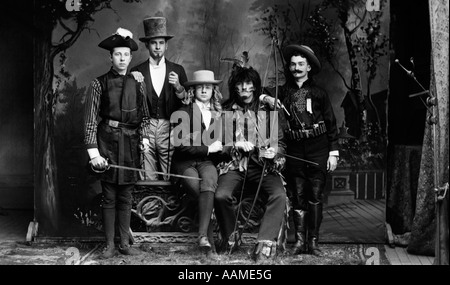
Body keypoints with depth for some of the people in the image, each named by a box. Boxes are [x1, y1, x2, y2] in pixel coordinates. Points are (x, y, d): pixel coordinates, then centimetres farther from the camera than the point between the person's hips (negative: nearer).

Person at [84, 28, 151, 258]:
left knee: (126, 196, 8)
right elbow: (90, 120, -5)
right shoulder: (99, 83, -2)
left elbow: (144, 115, 16)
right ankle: (109, 245, 10)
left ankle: (125, 243, 17)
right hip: (108, 141, -3)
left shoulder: (137, 84, 8)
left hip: (130, 143, 3)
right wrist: (93, 152, -11)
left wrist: (144, 137, 0)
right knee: (109, 196, 1)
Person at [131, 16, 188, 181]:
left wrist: (178, 87, -11)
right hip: (145, 129, 0)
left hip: (169, 130, 0)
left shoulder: (177, 70, 11)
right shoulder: (137, 72, 9)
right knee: (146, 180, -4)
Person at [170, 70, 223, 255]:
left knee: (208, 182, -33)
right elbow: (182, 145, -8)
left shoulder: (218, 114, 17)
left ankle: (203, 234, -40)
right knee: (200, 190, -32)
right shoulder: (184, 113, 1)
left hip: (207, 161, 2)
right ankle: (210, 231, -19)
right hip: (185, 163, -2)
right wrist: (208, 149, -8)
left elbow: (220, 144, 26)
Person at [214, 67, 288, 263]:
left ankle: (265, 244, -27)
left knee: (279, 195, -30)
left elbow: (280, 142, 16)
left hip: (264, 167, 1)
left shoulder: (268, 111, 13)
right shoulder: (225, 112, 11)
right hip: (234, 166, 0)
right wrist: (235, 145, -10)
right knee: (221, 195, -29)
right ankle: (230, 238, -2)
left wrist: (274, 151, -6)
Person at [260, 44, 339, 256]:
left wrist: (333, 153, 0)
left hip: (318, 150, -2)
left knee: (315, 196, -2)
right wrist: (266, 98, -12)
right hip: (295, 150, 2)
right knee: (298, 196, 3)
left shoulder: (319, 93, 5)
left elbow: (331, 125, 6)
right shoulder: (283, 92, 9)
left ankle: (313, 242, 3)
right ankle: (300, 240, 7)